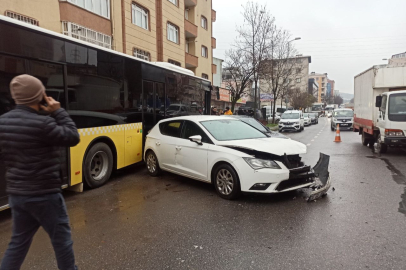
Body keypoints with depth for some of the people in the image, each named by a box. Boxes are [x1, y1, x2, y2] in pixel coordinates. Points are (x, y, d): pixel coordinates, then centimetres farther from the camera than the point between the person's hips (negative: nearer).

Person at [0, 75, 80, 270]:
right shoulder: (42, 123, -24)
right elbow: (72, 138, -14)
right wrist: (58, 112, -8)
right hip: (44, 194, -7)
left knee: (19, 241, 22)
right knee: (61, 239, 11)